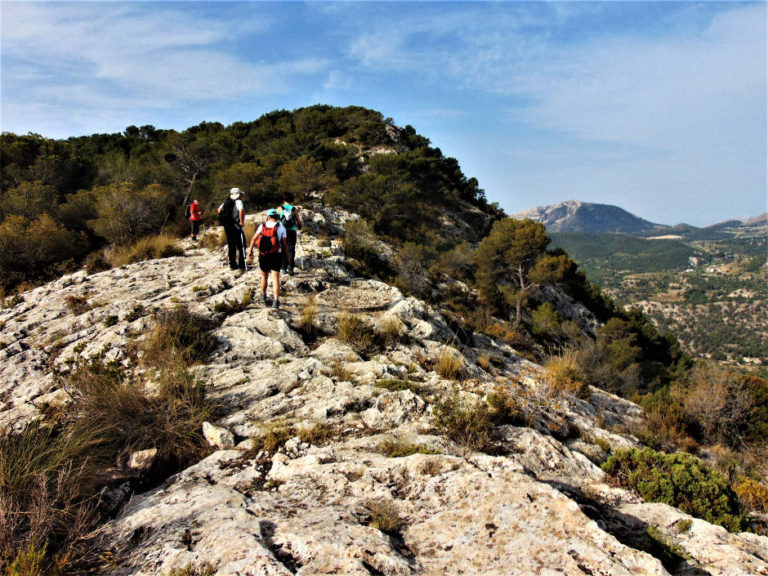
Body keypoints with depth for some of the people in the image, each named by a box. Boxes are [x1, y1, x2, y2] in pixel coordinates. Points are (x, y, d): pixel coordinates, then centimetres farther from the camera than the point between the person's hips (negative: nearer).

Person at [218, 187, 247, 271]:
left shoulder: (226, 201, 11)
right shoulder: (238, 201, -12)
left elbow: (219, 210, 20)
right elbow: (241, 210, -30)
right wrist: (241, 221, -20)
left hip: (227, 226, 7)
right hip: (236, 226, -7)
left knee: (231, 246, 13)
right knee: (241, 246, 1)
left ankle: (232, 265, 17)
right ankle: (242, 265, 0)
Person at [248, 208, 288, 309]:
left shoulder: (262, 226, 3)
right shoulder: (281, 227, -1)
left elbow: (254, 238, -2)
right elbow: (284, 243, -3)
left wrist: (250, 250, 3)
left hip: (263, 255, 2)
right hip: (275, 256, -2)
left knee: (264, 277, 20)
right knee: (275, 278, -3)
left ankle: (263, 296, 35)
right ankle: (276, 300, -15)